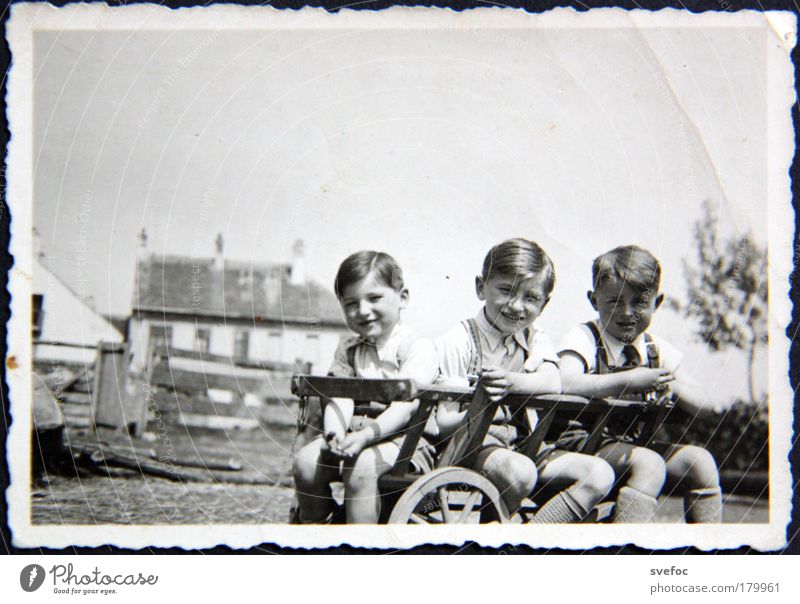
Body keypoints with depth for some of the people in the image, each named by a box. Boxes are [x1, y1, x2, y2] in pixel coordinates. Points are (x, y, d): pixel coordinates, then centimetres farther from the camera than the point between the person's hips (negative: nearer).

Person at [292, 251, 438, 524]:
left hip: (402, 436, -5)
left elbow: (405, 403, -18)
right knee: (305, 462, -17)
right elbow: (340, 397, -1)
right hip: (354, 432, 6)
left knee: (360, 467, -33)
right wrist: (335, 435, -22)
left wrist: (365, 435, -30)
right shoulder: (348, 348, 13)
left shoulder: (418, 347, -5)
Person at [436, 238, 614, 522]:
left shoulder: (536, 340, 11)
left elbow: (552, 382, -13)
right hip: (472, 446, -5)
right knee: (519, 472, -36)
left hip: (526, 447, 6)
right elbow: (444, 422, -11)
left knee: (599, 474, -14)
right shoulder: (459, 341, -6)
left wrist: (511, 381, -34)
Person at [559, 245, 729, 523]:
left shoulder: (657, 349, 10)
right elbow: (566, 383, -30)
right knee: (648, 463, -29)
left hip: (634, 445, 6)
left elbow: (708, 406, 6)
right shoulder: (584, 337, -7)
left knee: (699, 461, -11)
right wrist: (630, 381, -27)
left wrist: (673, 387, -14)